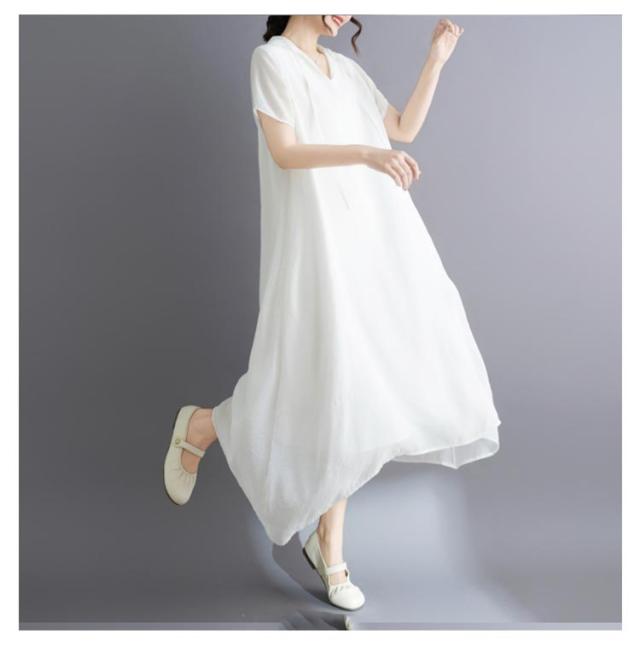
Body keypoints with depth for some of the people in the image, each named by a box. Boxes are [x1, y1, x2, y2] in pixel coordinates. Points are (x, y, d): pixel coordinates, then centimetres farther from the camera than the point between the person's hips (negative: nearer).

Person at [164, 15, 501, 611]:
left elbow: (404, 129, 19)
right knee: (328, 384, -8)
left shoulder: (346, 68, 20)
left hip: (373, 235, 7)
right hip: (317, 239, -7)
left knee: (347, 388, 3)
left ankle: (328, 544, 15)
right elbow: (284, 152, -12)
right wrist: (364, 153, -24)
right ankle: (198, 428, 18)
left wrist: (437, 60, 13)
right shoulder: (273, 57, 0)